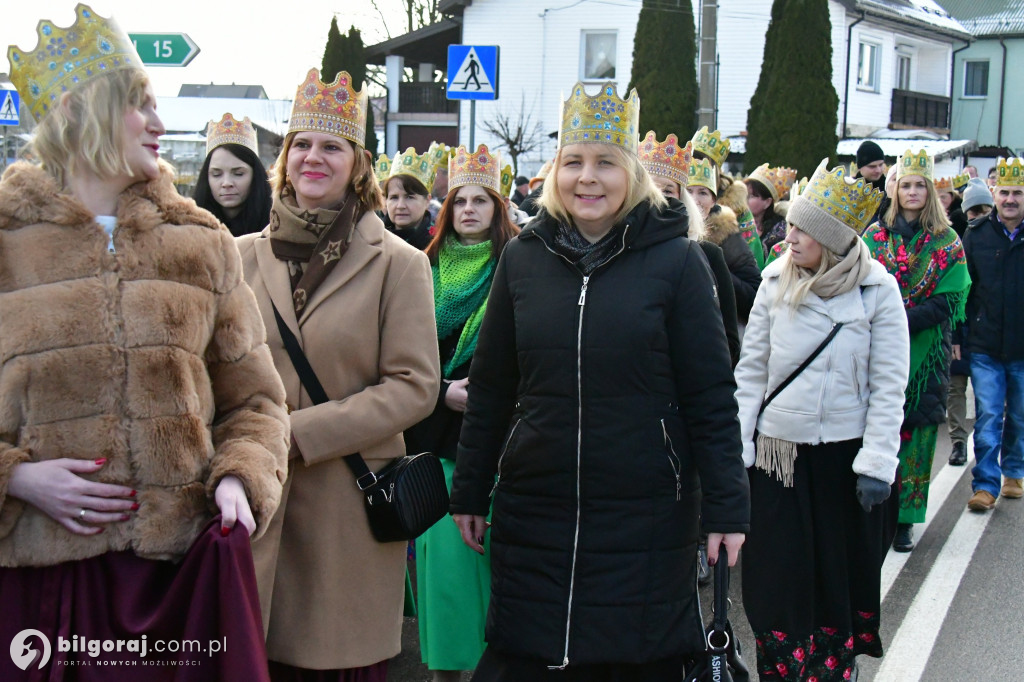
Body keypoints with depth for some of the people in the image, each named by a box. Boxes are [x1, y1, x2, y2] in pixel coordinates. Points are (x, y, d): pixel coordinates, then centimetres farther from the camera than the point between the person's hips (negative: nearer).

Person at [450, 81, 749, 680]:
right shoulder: (524, 258, 3)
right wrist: (470, 491, 9)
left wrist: (726, 506, -7)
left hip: (647, 515, -2)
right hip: (532, 513, 3)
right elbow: (490, 389, 8)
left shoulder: (675, 260, -5)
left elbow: (710, 397, -4)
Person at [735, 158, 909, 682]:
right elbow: (750, 369, 4)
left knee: (840, 578, 9)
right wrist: (738, 446, -1)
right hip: (778, 452, 2)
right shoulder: (776, 283, 0)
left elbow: (889, 385, -5)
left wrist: (876, 463, -10)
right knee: (776, 579, 4)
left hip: (844, 455, -2)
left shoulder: (878, 290, -7)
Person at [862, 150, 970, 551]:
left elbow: (948, 302, -4)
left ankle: (904, 519, 9)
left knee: (914, 434, 1)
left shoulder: (947, 242, 3)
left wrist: (903, 320, -17)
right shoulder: (875, 235, 7)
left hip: (924, 354, -1)